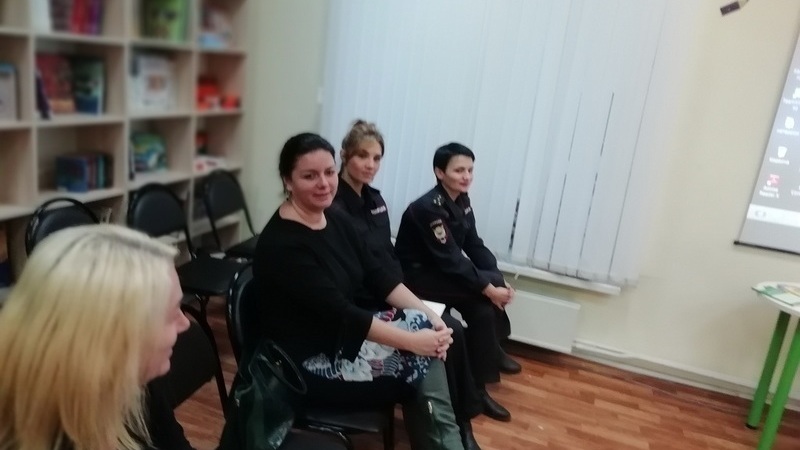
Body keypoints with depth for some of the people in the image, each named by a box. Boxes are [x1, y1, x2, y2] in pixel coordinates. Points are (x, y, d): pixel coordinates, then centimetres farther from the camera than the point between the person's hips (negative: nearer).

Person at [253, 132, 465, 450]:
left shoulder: (336, 219, 3)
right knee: (422, 359, -16)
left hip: (346, 334, 8)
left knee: (427, 325, -11)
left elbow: (378, 276, 1)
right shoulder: (281, 243, -23)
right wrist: (413, 340, -28)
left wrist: (429, 316, -12)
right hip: (308, 362, -8)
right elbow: (338, 313, -28)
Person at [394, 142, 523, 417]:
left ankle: (479, 386, 3)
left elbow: (475, 246, 1)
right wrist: (491, 287, -26)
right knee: (491, 282, -20)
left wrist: (500, 284, -12)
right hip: (416, 278, -8)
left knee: (483, 311, -12)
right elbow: (450, 258, -27)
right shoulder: (428, 208, -24)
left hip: (441, 273, 8)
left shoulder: (461, 201, 2)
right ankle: (493, 352, 0)